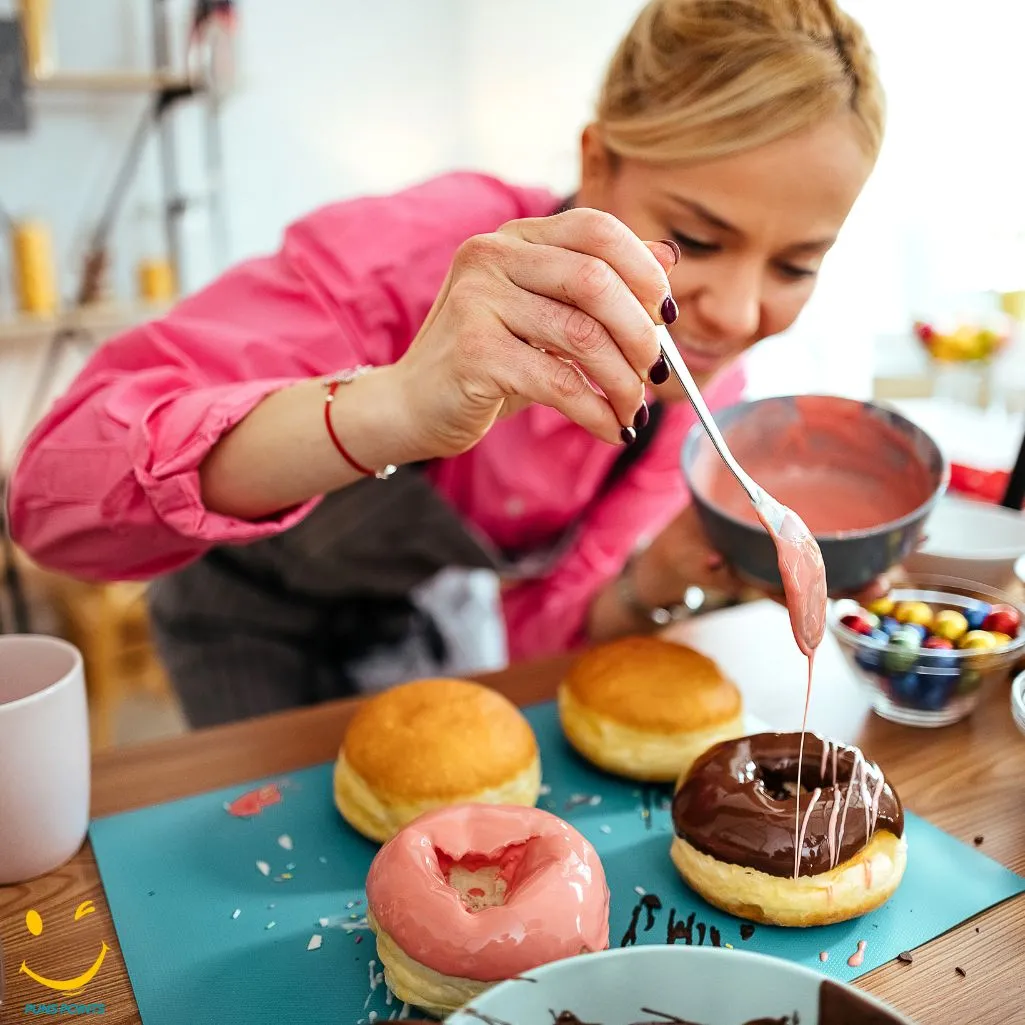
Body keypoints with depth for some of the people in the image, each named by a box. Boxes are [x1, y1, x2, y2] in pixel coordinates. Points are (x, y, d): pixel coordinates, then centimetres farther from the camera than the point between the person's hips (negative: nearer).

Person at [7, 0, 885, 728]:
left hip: (431, 599, 4)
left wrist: (657, 583, -35)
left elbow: (531, 627, -14)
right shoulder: (421, 249, -37)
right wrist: (394, 408, -61)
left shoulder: (697, 391, -19)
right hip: (256, 603, -3)